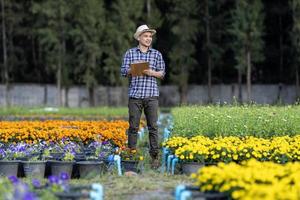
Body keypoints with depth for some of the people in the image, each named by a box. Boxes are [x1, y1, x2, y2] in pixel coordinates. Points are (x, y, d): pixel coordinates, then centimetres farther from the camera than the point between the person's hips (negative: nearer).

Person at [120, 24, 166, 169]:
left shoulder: (156, 54, 12)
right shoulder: (130, 53, 10)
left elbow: (162, 73, 9)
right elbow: (123, 71, 6)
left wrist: (151, 72, -10)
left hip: (151, 94, 1)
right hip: (135, 95, 0)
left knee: (153, 126, -2)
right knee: (133, 126, -1)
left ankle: (155, 156, 0)